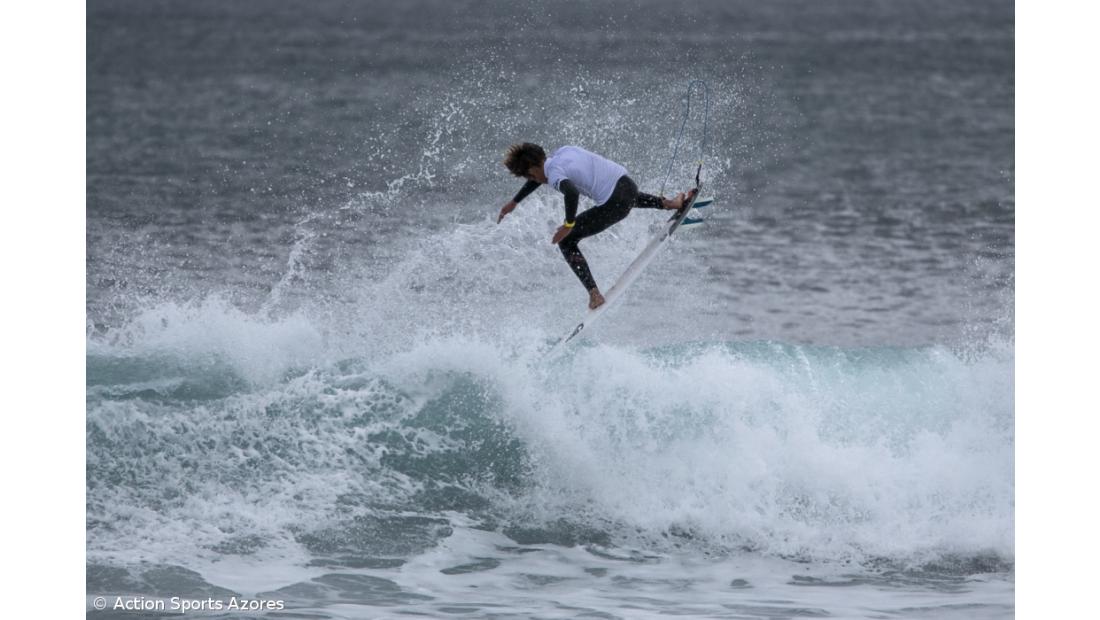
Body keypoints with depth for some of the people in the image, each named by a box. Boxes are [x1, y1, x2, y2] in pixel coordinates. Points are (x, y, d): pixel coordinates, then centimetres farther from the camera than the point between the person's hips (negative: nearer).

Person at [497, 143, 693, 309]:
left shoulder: (554, 174, -12)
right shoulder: (562, 152, 15)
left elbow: (571, 193, -34)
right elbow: (540, 174, 33)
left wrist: (569, 224, -20)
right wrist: (514, 202, 38)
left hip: (615, 205, -8)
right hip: (627, 183, 8)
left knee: (566, 242, 4)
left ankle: (594, 295, -2)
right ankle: (669, 203, 48)